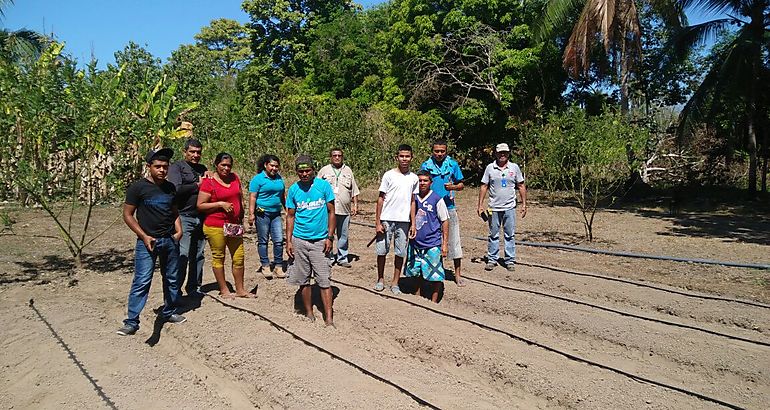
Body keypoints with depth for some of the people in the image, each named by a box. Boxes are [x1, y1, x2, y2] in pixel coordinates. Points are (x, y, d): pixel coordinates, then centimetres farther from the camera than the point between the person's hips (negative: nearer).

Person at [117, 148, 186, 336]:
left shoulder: (170, 187, 9)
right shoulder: (138, 187, -7)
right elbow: (127, 215, -6)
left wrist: (179, 230, 4)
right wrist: (144, 236, -13)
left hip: (170, 241, 5)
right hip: (148, 241, -5)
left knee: (172, 279, 12)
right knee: (142, 281, -7)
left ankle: (169, 312, 27)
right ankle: (131, 322, 2)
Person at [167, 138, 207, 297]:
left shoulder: (202, 168, 18)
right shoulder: (176, 167, -2)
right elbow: (177, 189, -17)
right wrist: (197, 185, -7)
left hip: (201, 218, 6)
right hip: (184, 217, -6)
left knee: (198, 255, 11)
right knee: (183, 255, -9)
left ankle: (194, 287, 22)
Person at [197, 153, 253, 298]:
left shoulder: (235, 177, 7)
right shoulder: (209, 182, -9)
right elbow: (200, 206, -9)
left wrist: (241, 216, 14)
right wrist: (221, 204, -17)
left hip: (234, 225, 6)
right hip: (216, 226, -6)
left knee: (239, 258, 9)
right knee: (218, 258, 5)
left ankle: (240, 290, 21)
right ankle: (224, 290, 19)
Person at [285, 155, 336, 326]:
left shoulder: (323, 185, -4)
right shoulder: (293, 189, 3)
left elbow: (331, 212, -1)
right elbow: (290, 216, 7)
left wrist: (330, 237, -7)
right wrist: (288, 241, 1)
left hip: (320, 241, -2)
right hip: (299, 240, 3)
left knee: (324, 281, -3)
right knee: (303, 280, 10)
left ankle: (329, 319, 0)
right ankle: (309, 314, 25)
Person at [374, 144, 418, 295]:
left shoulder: (414, 178, 7)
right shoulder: (389, 175, -2)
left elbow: (412, 202, 10)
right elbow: (381, 199, -1)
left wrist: (413, 224, 5)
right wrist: (377, 222, -6)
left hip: (404, 221, 2)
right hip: (387, 219, -2)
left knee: (400, 253, 6)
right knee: (382, 250, 4)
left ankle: (395, 282, 19)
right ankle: (380, 279, 22)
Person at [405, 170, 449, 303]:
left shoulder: (437, 200, -7)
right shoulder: (413, 198, 4)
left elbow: (445, 222, -4)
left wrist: (444, 244, -6)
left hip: (432, 244, -4)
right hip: (415, 243, 4)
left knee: (434, 274, 1)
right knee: (416, 270, 15)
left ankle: (434, 300, 17)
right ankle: (418, 294, 35)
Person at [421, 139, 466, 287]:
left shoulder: (453, 164, 1)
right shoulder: (425, 165, 2)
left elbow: (461, 185, 6)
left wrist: (453, 187, -14)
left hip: (449, 207, -1)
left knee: (454, 240, 2)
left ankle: (458, 274, 12)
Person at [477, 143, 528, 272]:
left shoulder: (515, 167, 4)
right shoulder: (490, 168, 2)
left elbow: (521, 186, 8)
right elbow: (484, 187, 3)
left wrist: (524, 203, 3)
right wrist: (480, 205, -1)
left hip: (510, 207, 0)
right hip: (494, 208, 0)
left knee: (509, 235, 7)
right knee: (493, 235, 8)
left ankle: (510, 261, 15)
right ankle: (492, 260, 17)